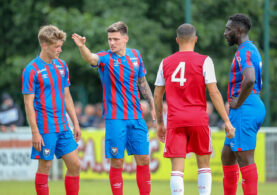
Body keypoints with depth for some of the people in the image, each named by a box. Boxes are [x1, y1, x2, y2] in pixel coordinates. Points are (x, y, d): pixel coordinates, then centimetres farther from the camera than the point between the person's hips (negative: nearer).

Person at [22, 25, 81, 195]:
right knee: (45, 167, -1)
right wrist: (35, 132, -16)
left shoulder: (61, 65, 10)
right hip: (45, 128, -7)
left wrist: (76, 123, 14)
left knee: (75, 165, 4)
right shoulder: (32, 70, -10)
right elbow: (28, 103, -11)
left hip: (63, 127, 7)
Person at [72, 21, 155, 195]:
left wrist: (153, 106, 16)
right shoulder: (106, 58, -5)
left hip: (137, 117, 4)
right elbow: (91, 58, -28)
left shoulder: (135, 55, 9)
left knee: (143, 159, 4)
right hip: (115, 118, -4)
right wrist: (82, 47, -49)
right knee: (117, 162, -3)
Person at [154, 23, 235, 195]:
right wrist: (227, 121, -5)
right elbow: (214, 93, -7)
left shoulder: (166, 63, 8)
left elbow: (157, 95, 11)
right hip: (198, 119, -1)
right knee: (204, 164, 14)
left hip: (175, 121, 1)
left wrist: (160, 123, 22)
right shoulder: (204, 61, -1)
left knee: (177, 168, -3)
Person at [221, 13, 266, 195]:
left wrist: (238, 103, -19)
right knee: (227, 156, 16)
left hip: (244, 110, -11)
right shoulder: (253, 50, 19)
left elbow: (249, 80, -32)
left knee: (245, 160, -9)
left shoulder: (244, 52, -14)